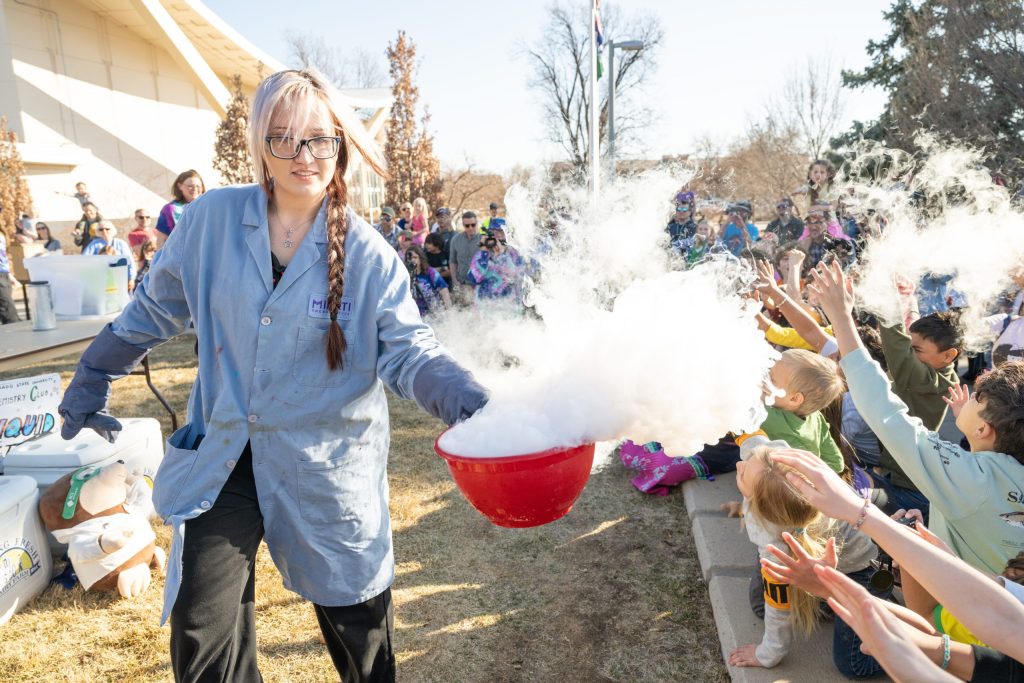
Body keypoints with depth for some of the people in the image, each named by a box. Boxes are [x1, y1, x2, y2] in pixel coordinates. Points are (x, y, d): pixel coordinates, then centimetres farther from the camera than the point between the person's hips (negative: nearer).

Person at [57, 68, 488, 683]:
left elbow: (408, 351, -14)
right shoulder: (212, 220, -5)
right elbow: (156, 309, 9)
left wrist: (467, 402, -33)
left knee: (358, 620, 13)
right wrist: (93, 379, 17)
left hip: (329, 464, -1)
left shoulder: (369, 256, -11)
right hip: (220, 456, 2)